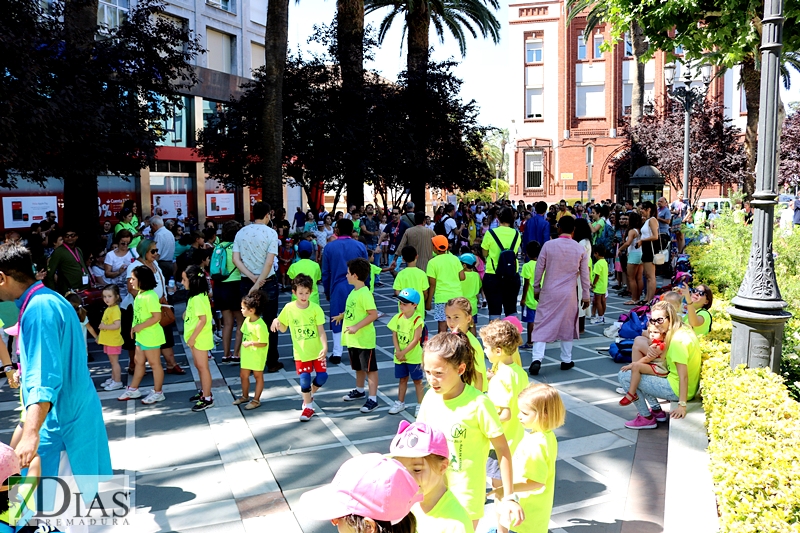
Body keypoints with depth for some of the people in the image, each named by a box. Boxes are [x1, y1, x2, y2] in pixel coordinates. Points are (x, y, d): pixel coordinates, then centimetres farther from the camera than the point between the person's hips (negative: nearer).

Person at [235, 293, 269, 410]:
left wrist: (251, 343, -27)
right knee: (243, 375, 17)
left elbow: (264, 343, -24)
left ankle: (256, 400, 21)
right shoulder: (247, 320, -2)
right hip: (246, 354, 8)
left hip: (257, 356, -8)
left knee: (258, 376, 10)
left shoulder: (260, 325, -27)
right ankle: (245, 396, 37)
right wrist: (244, 344, 8)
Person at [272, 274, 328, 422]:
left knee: (322, 376, 0)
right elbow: (283, 328, 3)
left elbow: (321, 331, -12)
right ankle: (308, 406, 19)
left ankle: (310, 394, 31)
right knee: (304, 379, -3)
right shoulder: (289, 308, -8)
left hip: (317, 350, 0)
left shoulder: (316, 308, -12)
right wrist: (276, 321, -18)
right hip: (301, 352, 0)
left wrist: (325, 347, -24)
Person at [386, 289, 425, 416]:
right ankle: (400, 403, 29)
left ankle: (420, 405, 16)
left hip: (414, 356, -5)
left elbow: (415, 340, -19)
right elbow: (394, 335, 0)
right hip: (399, 356, 5)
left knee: (417, 380, 7)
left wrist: (403, 353, -18)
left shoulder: (418, 320, -16)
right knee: (403, 379, 17)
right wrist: (398, 351, -11)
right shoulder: (398, 317, -1)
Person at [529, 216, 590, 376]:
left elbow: (539, 269, -2)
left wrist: (536, 288, 11)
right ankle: (566, 360, 22)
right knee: (567, 326, 15)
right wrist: (586, 295, 12)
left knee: (542, 325, 1)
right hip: (569, 294, 1)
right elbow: (584, 274, 2)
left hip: (548, 292, -1)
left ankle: (537, 359, -11)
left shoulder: (548, 245, -7)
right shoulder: (580, 249, -2)